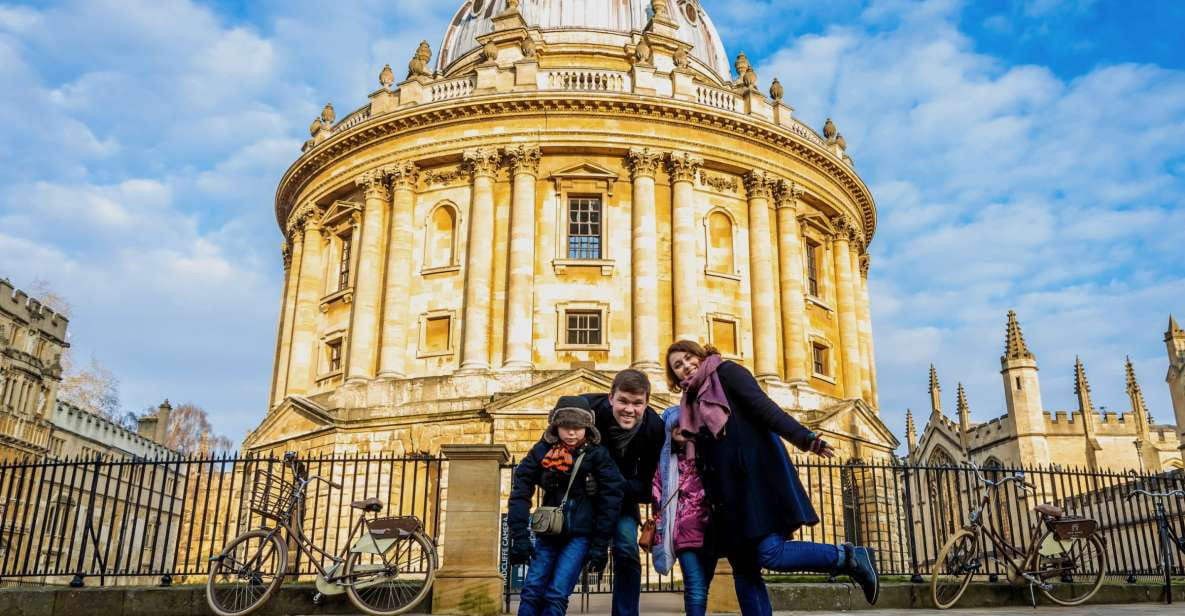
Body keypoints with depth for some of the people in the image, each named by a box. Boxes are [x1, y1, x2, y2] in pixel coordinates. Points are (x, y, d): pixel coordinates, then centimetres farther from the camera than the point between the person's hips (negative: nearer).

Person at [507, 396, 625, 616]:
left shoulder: (597, 455, -10)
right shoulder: (543, 451, -5)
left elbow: (610, 498, -9)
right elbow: (521, 491, -5)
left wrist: (600, 544, -9)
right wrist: (519, 536, -11)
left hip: (580, 534, -3)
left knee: (557, 594, -11)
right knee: (531, 591, -1)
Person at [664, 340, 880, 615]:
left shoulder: (727, 373, 2)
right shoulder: (691, 402, 21)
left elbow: (763, 406, -11)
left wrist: (803, 438, -23)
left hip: (757, 474, -7)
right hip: (729, 488, 7)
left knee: (768, 553, -20)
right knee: (743, 569, 2)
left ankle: (849, 558, -3)